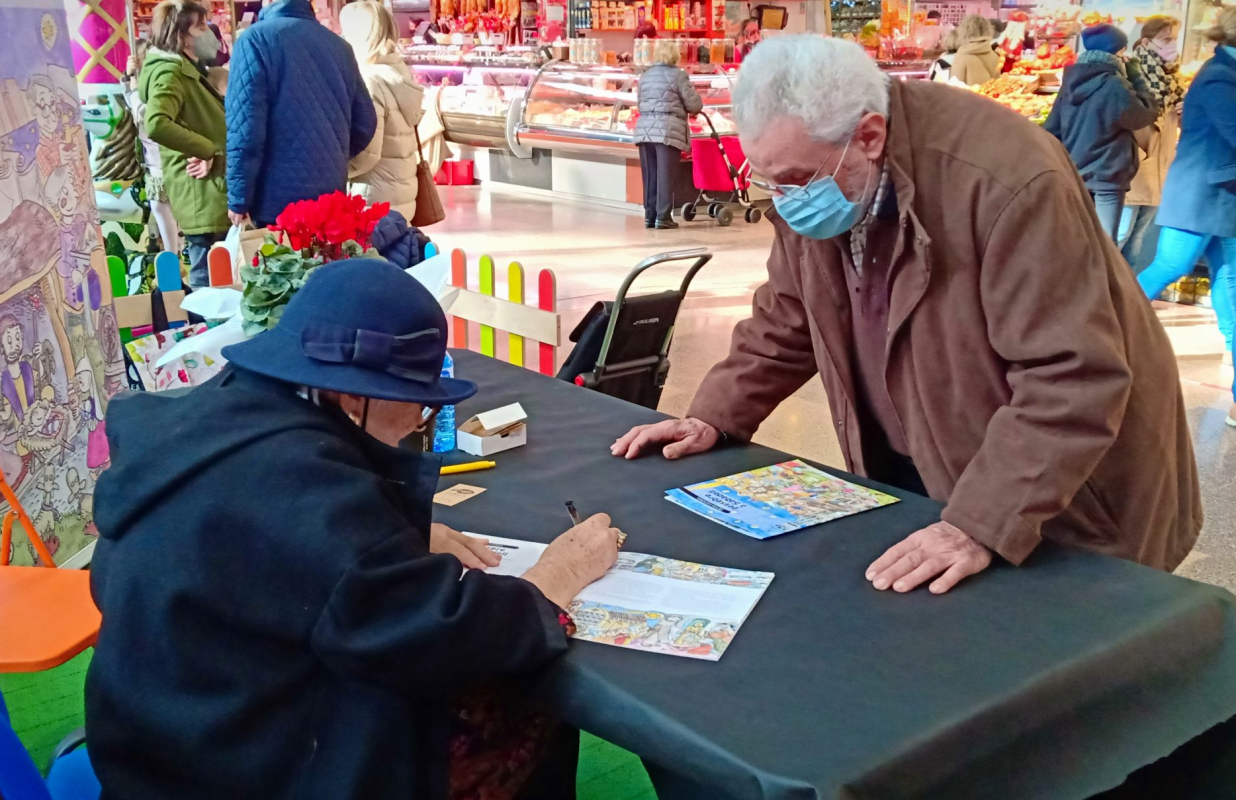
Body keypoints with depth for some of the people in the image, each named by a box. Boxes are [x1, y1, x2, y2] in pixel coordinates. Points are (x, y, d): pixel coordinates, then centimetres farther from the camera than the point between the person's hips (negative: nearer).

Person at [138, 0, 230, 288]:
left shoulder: (187, 71, 19)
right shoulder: (169, 72, -13)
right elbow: (156, 124, -31)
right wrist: (208, 151, -22)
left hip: (212, 197, 10)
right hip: (203, 198, -10)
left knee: (212, 281, 15)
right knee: (210, 284, -8)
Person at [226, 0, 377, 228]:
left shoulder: (256, 39, -6)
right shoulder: (339, 45, 9)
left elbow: (245, 127, -14)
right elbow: (364, 122, 13)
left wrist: (239, 200, -8)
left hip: (279, 200, -5)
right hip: (331, 196, 5)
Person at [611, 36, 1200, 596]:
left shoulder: (1006, 179, -31)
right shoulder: (810, 179, -8)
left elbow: (1074, 379, -30)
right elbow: (785, 321, 6)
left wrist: (979, 524, -34)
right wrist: (714, 418, -3)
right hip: (914, 476, 6)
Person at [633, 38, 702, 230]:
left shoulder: (645, 76, 16)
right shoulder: (678, 75, -1)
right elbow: (694, 104, -1)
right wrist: (696, 108, 21)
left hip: (645, 129, 5)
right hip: (668, 130, -5)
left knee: (650, 175, 9)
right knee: (665, 176, -3)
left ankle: (650, 215, 12)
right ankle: (663, 217, -3)